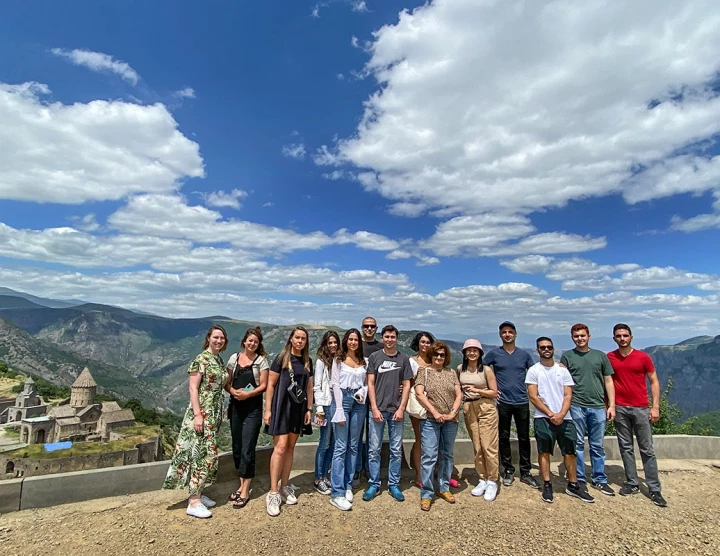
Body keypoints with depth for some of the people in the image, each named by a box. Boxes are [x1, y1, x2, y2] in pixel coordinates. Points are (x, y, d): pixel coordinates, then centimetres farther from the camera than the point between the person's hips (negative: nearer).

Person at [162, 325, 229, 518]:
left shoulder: (220, 361, 11)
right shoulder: (201, 359, -13)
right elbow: (193, 388, -16)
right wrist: (198, 414, -21)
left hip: (215, 413, 8)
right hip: (202, 413, -8)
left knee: (207, 453, 13)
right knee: (204, 453, -7)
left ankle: (196, 493, 25)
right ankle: (193, 502, 2)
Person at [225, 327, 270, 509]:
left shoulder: (261, 360, -4)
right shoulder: (234, 358, 6)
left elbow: (263, 385, -7)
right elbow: (227, 382, 8)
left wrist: (248, 394, -20)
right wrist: (233, 391, -13)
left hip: (253, 408, -4)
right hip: (235, 407, 4)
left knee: (247, 449, -3)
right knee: (237, 448, 12)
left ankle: (245, 491, 9)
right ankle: (242, 485, 28)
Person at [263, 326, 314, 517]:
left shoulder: (307, 361, 9)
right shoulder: (281, 358, -6)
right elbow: (270, 385, -6)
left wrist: (309, 409, 8)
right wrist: (268, 409, -9)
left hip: (298, 408, 5)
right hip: (281, 406, -5)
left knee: (290, 447, 11)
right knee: (280, 447, -9)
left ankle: (284, 487, 23)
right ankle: (273, 493, -2)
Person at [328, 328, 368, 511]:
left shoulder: (364, 361, 10)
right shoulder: (338, 361, 1)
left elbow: (367, 382, 13)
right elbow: (335, 384, -4)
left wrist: (363, 392, -10)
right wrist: (340, 410, -11)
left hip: (359, 403, 4)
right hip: (342, 400, -4)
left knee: (353, 446, 9)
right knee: (341, 447, -5)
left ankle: (348, 486, 20)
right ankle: (337, 493, -3)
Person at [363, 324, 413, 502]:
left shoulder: (403, 359, 5)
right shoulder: (374, 357, 2)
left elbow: (406, 385, 5)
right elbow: (370, 384, 0)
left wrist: (401, 408, -4)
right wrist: (374, 408, -7)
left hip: (396, 410, 1)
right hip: (378, 409, -1)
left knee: (396, 450, 8)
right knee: (374, 449, 4)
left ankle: (394, 485, 21)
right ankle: (374, 485, 18)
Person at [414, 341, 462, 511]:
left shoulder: (452, 373, 10)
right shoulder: (424, 371, 1)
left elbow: (459, 395, 5)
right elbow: (419, 393, -9)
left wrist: (453, 412, -9)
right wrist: (435, 412, -14)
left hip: (450, 420, 4)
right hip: (430, 420, -3)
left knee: (447, 455, 13)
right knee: (429, 456, -4)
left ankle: (444, 488, 28)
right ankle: (426, 494, 5)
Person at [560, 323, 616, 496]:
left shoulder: (600, 356, 8)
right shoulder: (567, 356, 3)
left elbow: (608, 381, 10)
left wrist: (611, 405, 3)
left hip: (598, 407, 2)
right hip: (576, 406, -1)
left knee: (597, 446, 11)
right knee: (578, 445, 6)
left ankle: (600, 479, 23)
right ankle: (580, 479, 17)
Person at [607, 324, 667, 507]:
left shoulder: (643, 357, -1)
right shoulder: (609, 358, 1)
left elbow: (654, 382, 1)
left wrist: (655, 407, -4)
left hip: (641, 408, -1)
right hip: (620, 409, 1)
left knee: (647, 449, 3)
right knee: (626, 448, 8)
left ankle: (655, 490, 11)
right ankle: (632, 483, 17)